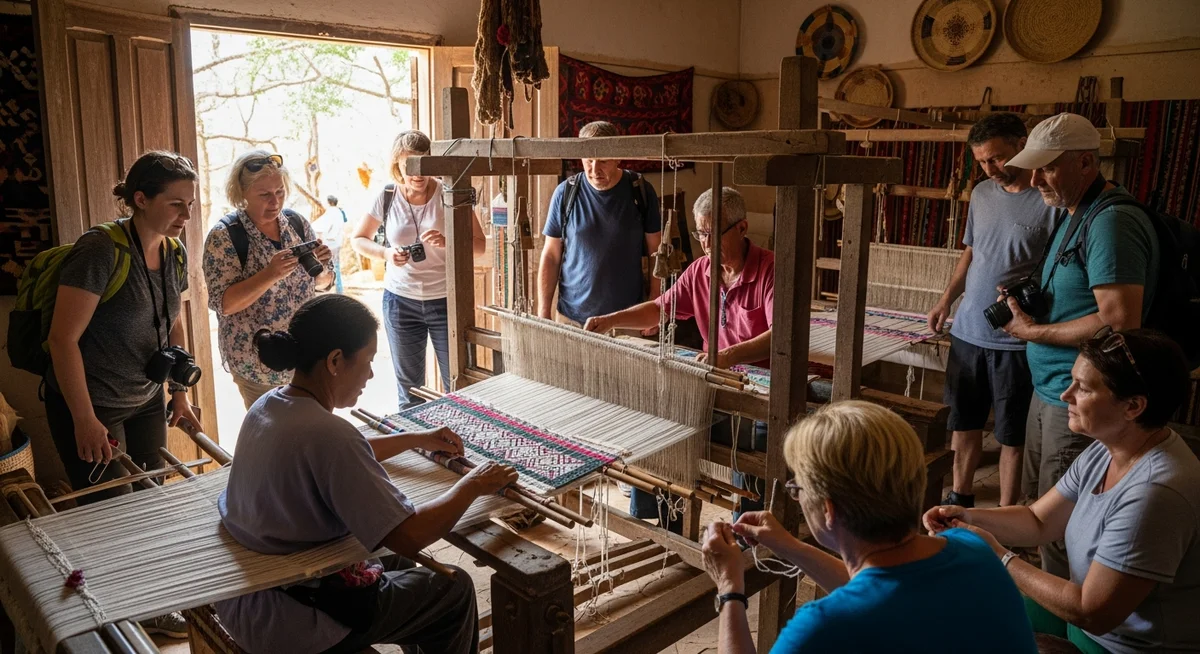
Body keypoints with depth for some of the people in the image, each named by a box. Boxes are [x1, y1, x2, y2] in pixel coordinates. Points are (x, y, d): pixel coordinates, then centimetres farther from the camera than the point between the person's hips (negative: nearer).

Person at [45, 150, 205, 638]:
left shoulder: (174, 254, 1)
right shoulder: (100, 251, -22)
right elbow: (63, 338, -22)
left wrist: (180, 394, 14)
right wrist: (85, 422, -20)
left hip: (146, 402, 7)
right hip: (91, 407, -7)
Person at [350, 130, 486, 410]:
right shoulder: (387, 197, -2)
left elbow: (479, 245, -7)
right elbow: (358, 240, 10)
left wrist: (447, 242, -26)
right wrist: (386, 253, -11)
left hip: (445, 300, -2)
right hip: (400, 301, 2)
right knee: (409, 387, 13)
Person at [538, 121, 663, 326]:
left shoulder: (640, 191, -3)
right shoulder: (565, 193, -3)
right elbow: (551, 257, 1)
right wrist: (543, 314, -2)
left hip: (628, 319, 0)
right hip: (572, 317, 0)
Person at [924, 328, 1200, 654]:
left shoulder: (1155, 492, -33)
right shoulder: (1106, 450, -3)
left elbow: (1092, 613, -28)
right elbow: (1038, 521, 5)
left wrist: (1000, 558, -21)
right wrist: (969, 517, -12)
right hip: (1096, 616, 8)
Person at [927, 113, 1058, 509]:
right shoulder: (982, 193, 8)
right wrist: (947, 299, 13)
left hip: (1016, 341, -6)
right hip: (968, 332, 6)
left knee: (1012, 435, 7)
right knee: (964, 423, 18)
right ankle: (960, 498, 35)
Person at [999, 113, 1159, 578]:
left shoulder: (1111, 223, -20)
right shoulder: (1074, 214, 13)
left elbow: (1120, 324, -27)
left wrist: (1032, 331, -17)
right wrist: (1029, 302, 4)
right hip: (1049, 392, 10)